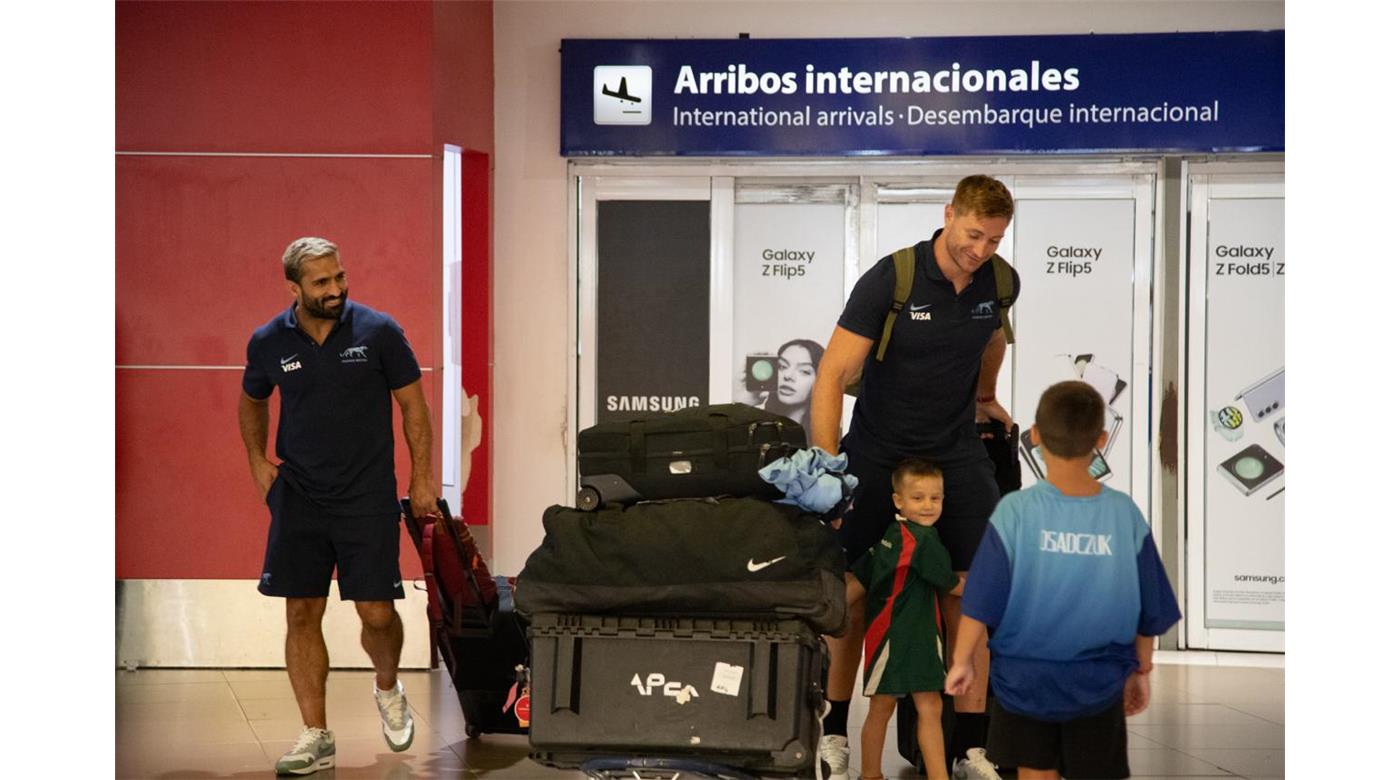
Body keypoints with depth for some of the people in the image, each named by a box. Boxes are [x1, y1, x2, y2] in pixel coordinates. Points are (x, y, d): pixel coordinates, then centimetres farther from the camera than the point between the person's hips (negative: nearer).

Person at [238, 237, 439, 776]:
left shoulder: (378, 331, -6)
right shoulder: (269, 342, 0)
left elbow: (413, 405, 1)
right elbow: (252, 402, 19)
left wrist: (422, 480, -1)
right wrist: (257, 459, 6)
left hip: (368, 499, -2)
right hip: (297, 499, 2)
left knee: (377, 613, -4)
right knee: (302, 615, 1)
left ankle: (388, 687, 30)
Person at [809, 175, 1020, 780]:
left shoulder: (1000, 283, -3)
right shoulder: (890, 280, -18)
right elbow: (832, 377, -20)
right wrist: (827, 473, -26)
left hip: (957, 452, 3)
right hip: (878, 453, -3)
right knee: (853, 592, 4)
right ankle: (834, 731, 21)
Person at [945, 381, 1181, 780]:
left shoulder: (1015, 510, -16)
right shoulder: (1124, 513, -10)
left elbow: (980, 603, -12)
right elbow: (1148, 609, -1)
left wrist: (962, 661, 2)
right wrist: (1141, 670, 14)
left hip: (1023, 678, -1)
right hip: (1098, 684, 1)